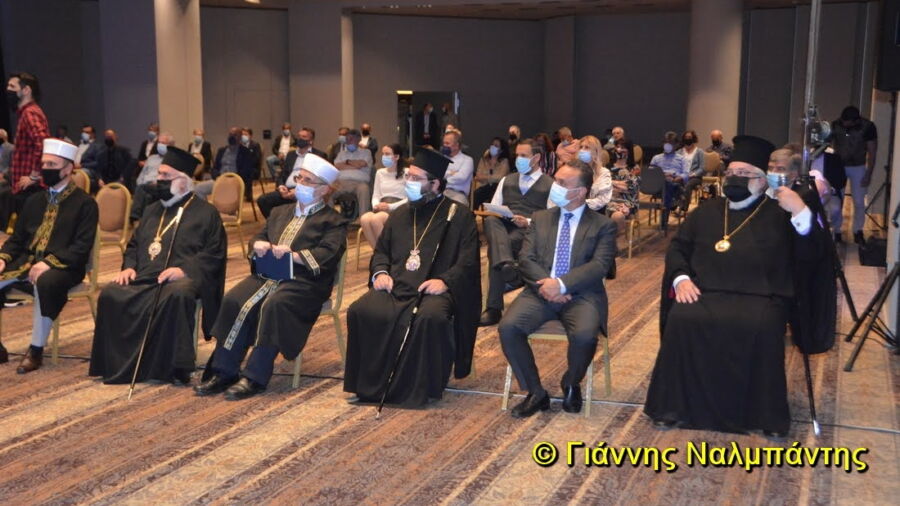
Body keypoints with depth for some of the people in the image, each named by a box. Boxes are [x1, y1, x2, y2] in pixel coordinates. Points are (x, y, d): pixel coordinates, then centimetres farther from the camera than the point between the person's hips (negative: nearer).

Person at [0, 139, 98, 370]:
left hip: (62, 267, -6)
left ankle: (36, 350, -25)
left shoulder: (84, 203, -1)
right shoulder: (35, 200, 19)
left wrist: (49, 262, -25)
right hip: (26, 263, 6)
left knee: (45, 282, -40)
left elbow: (82, 247, -11)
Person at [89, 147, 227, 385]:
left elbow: (213, 254, -3)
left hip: (181, 278, -6)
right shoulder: (153, 210, 27)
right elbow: (134, 244, 28)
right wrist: (129, 267, 6)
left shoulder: (206, 213, 7)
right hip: (144, 277, 6)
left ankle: (173, 365, -32)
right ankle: (118, 363, -13)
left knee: (176, 295, -40)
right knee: (110, 294, -23)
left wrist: (184, 269, -19)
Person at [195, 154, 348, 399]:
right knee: (233, 301, -22)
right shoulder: (280, 212, 28)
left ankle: (255, 377, -28)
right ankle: (224, 372, -17)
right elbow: (259, 236, 23)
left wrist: (294, 255, -21)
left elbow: (327, 255, -9)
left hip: (304, 281, -6)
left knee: (274, 305, -35)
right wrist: (258, 244, -1)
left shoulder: (333, 221, 6)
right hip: (268, 274, 6)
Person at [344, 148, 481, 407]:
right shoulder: (400, 214, 22)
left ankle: (420, 388, -19)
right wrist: (380, 272, 2)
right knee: (360, 311, -23)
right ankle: (371, 385, -11)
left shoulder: (459, 216, 5)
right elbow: (381, 250, 25)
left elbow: (468, 261, -3)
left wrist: (445, 281, -20)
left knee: (430, 318, -38)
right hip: (395, 287, 5)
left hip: (433, 289, -5)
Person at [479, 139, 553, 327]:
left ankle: (494, 308, -38)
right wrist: (492, 213, -3)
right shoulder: (506, 181, 29)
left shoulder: (550, 185, 11)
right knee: (490, 221, -36)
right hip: (502, 226, 4)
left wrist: (528, 222, -16)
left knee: (495, 248, -36)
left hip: (529, 232, -4)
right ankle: (506, 266, -60)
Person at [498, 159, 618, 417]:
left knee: (584, 336, -34)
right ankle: (536, 393, -7)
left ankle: (570, 386, 1)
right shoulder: (540, 218, 16)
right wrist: (545, 283, -14)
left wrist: (561, 284, -20)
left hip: (581, 295, -3)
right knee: (508, 327, -25)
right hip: (540, 292, 3)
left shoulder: (603, 225, 6)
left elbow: (600, 265, -8)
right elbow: (526, 259, 6)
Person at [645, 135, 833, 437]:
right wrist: (681, 278, -1)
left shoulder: (779, 214, 12)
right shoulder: (707, 211, 23)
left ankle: (767, 415, -16)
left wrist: (801, 212, -14)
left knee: (762, 327, -33)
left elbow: (812, 255, 1)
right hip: (704, 292, 3)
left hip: (759, 296, -2)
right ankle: (673, 406, -14)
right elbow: (678, 248, 20)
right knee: (682, 319, -27)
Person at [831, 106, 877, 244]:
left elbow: (872, 152, -10)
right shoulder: (835, 125, -15)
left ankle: (858, 232, 14)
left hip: (858, 168, -1)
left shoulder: (868, 127, -17)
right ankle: (836, 231, 11)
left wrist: (868, 174, -11)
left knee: (859, 202, 2)